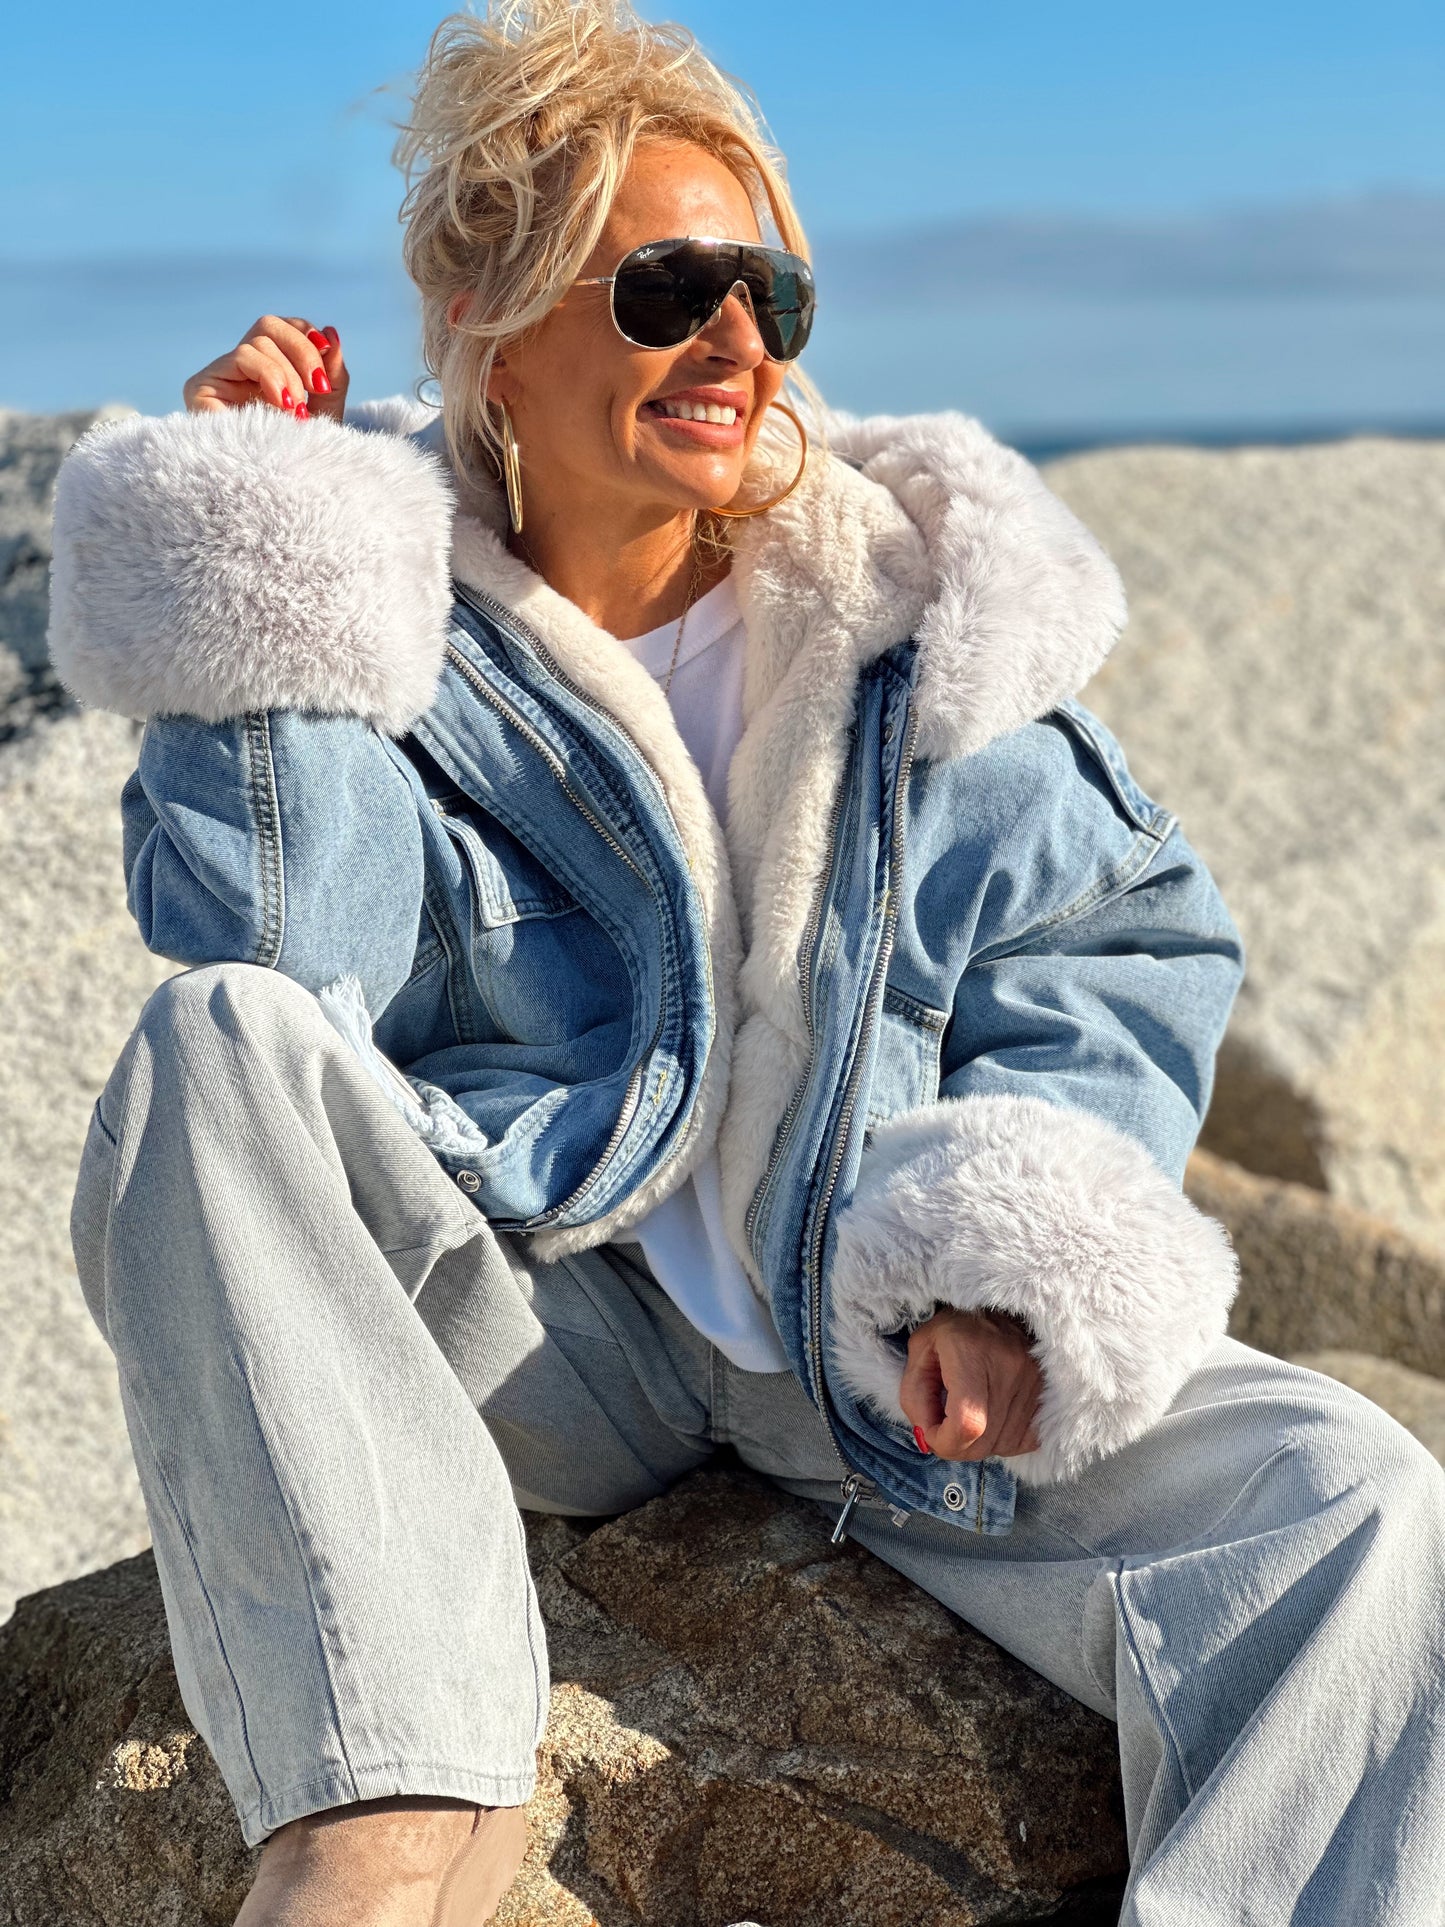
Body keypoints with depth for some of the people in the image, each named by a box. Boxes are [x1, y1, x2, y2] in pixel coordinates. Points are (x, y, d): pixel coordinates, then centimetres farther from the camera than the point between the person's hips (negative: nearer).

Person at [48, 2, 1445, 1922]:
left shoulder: (905, 599, 1)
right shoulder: (380, 602, -3)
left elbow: (1128, 945, 2)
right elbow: (277, 964, -18)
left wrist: (1014, 1258, -13)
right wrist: (255, 582, -20)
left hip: (870, 1350, 1)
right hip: (539, 1321, 0)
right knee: (214, 1049, -29)